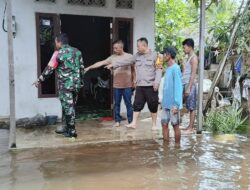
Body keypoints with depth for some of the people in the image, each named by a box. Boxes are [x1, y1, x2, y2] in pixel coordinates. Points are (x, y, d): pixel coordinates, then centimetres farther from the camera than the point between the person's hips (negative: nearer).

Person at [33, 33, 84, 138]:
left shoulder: (58, 53, -7)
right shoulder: (77, 52, 10)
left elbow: (49, 69, -5)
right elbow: (81, 68, 13)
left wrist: (39, 80, 3)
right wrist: (80, 82, 22)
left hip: (65, 85, -6)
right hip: (76, 84, 6)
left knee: (68, 107, 0)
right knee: (71, 106, 15)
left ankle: (72, 131, 4)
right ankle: (68, 127, 25)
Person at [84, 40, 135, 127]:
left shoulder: (129, 57, -2)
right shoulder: (112, 57, 3)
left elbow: (133, 69, 4)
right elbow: (101, 63, 0)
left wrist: (134, 81, 1)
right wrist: (89, 67, -5)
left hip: (127, 85, -2)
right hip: (116, 85, 3)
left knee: (128, 104, 4)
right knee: (117, 104, 9)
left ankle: (130, 121, 13)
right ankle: (117, 121, 19)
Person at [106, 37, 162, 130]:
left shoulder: (154, 55, -5)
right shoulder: (137, 56, 11)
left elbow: (159, 70, -9)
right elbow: (126, 62, 14)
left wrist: (157, 82, -17)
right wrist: (113, 64, 12)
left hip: (151, 86, -5)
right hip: (140, 86, 5)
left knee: (153, 106, 4)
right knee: (137, 105, 5)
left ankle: (154, 124, 16)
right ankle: (134, 123, 10)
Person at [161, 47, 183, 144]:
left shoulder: (175, 68, -14)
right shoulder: (168, 69, 12)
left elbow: (178, 87, -19)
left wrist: (176, 104, -22)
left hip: (173, 104, -8)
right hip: (166, 103, 8)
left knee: (175, 125, 5)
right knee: (164, 124, 9)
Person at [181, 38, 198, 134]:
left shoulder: (193, 58, -9)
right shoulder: (188, 57, 18)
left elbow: (193, 74, -15)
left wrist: (189, 88, -19)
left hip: (190, 84, -9)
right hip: (185, 84, 9)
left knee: (192, 107, -3)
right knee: (189, 107, 11)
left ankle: (191, 128, 1)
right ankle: (190, 126, 17)